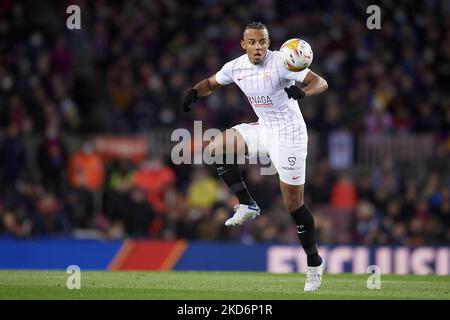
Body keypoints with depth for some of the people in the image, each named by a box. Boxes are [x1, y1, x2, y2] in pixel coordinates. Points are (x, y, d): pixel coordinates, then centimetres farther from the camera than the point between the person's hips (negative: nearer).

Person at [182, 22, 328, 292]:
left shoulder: (281, 63, -20)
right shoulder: (236, 67, -2)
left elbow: (321, 83, -22)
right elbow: (212, 83, 15)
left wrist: (302, 91, -44)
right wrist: (195, 92, -8)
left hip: (289, 134, -6)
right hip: (263, 128, 6)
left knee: (294, 203, -6)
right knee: (216, 149, -3)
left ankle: (315, 263, 8)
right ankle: (247, 206, 2)